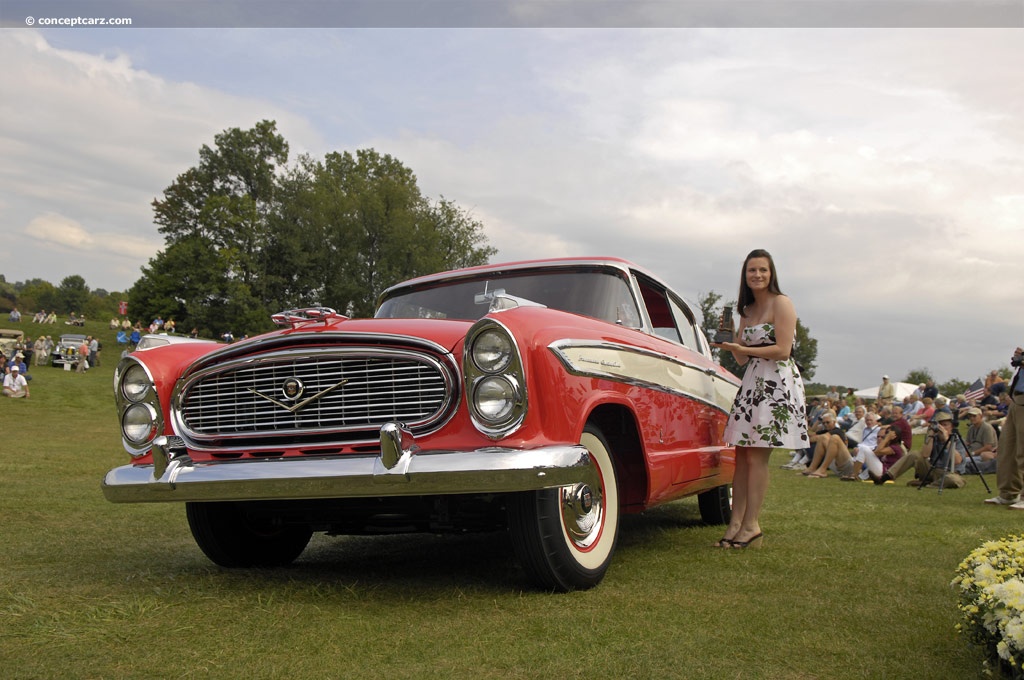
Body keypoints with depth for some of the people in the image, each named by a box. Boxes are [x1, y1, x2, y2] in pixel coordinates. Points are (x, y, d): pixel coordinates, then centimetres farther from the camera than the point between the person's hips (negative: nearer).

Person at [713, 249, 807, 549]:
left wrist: (743, 349, -12)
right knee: (741, 455, 1)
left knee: (757, 455, -9)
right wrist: (732, 346, 0)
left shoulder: (781, 303, -4)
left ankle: (751, 527, -4)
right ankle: (736, 523, 2)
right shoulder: (747, 310, 18)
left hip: (778, 383, -7)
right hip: (752, 383, 7)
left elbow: (783, 350, -13)